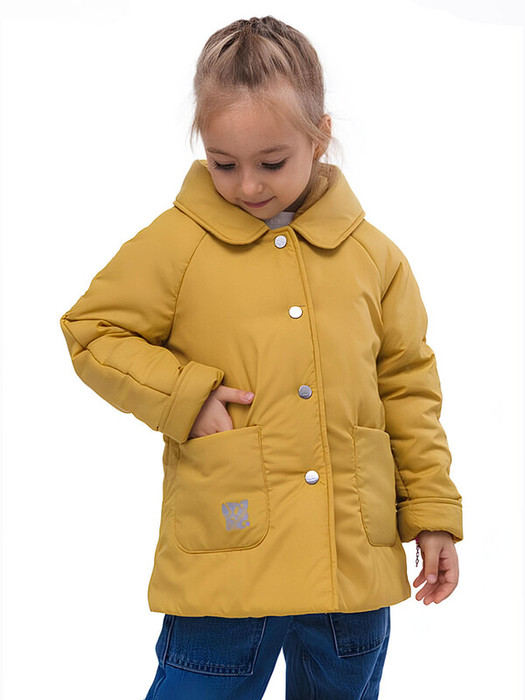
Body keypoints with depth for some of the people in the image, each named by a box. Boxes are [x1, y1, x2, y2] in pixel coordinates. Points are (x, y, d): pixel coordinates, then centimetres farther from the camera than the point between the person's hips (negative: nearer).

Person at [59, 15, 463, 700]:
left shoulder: (373, 254, 4)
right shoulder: (175, 244, -4)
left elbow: (408, 387, 10)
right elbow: (92, 332, 2)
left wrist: (434, 513, 9)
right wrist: (184, 394, -11)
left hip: (356, 564, 3)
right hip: (224, 560, -2)